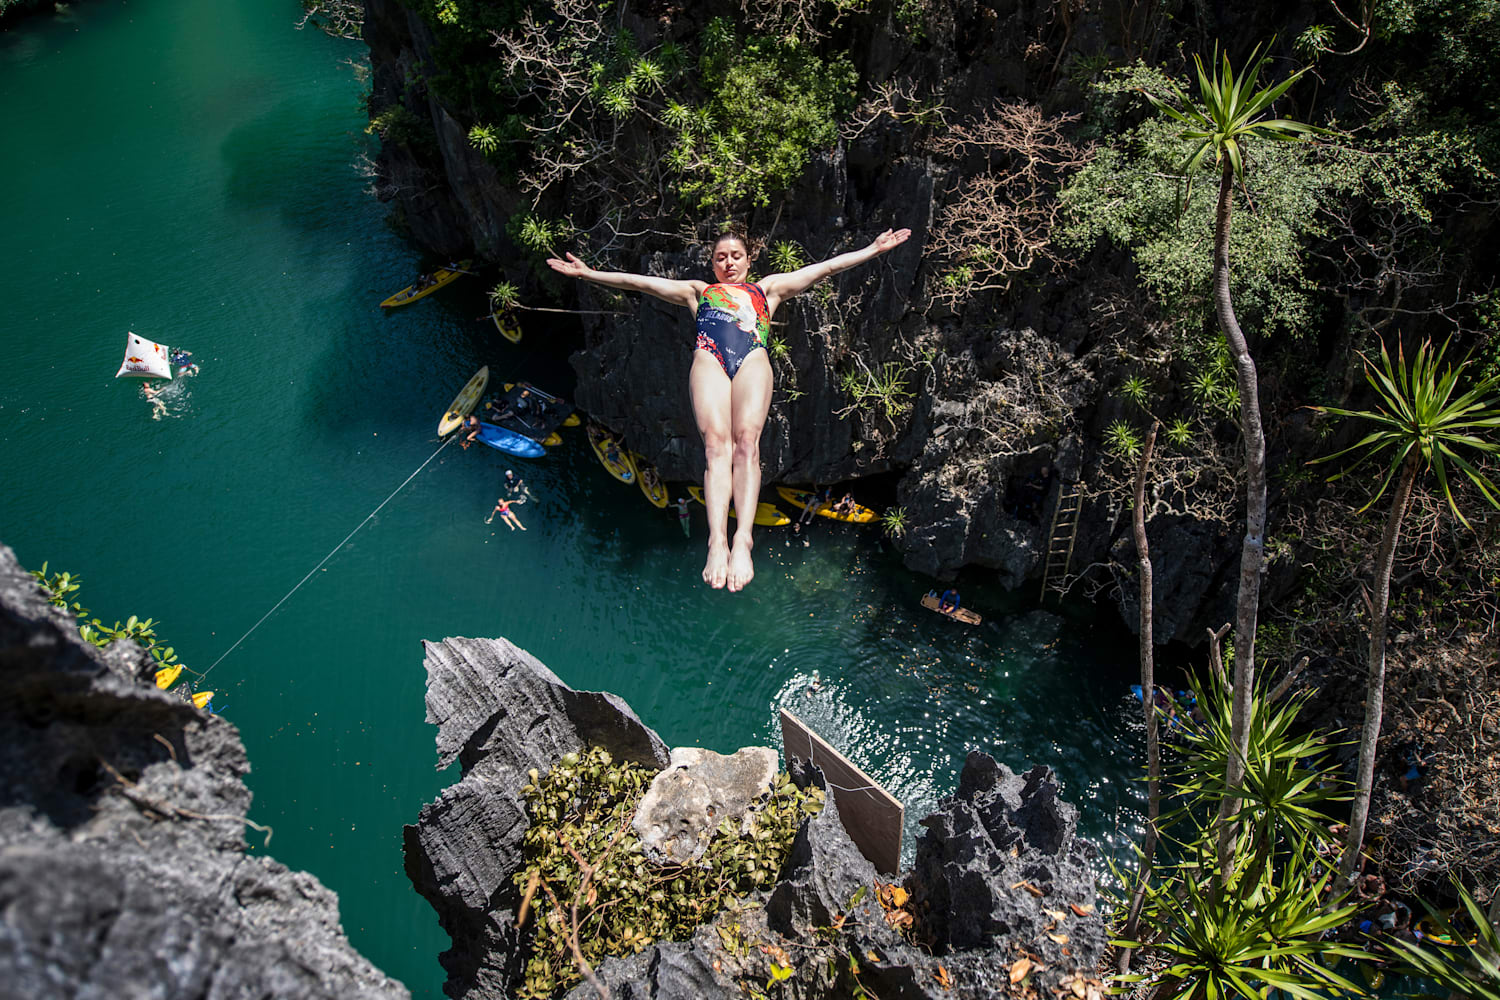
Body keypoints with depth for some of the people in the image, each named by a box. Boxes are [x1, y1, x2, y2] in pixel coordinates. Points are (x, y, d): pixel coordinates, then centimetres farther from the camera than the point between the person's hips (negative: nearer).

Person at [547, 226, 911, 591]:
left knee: (747, 440, -26)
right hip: (709, 359, 0)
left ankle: (743, 538, -44)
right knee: (716, 443, -25)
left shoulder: (767, 288, 38)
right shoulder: (698, 291, 38)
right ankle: (717, 542, -43)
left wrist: (875, 248, 29)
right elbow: (640, 281, 33)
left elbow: (826, 266, 33)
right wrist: (588, 273, 27)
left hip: (753, 359, 0)